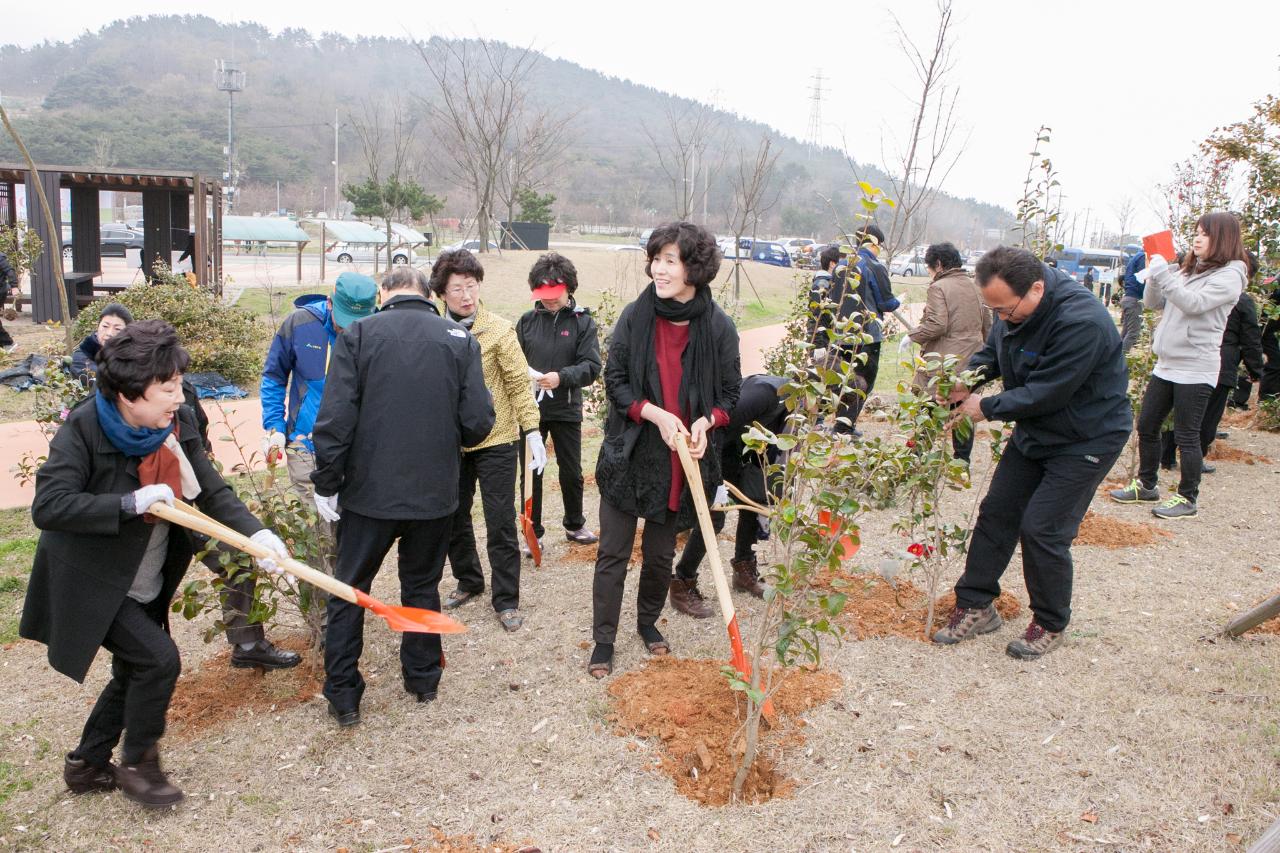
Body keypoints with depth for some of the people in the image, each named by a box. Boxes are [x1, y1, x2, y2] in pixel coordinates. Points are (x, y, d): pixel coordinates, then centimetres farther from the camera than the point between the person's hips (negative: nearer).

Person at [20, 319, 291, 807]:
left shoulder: (178, 422, -8)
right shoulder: (84, 429, -23)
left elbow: (212, 491, -7)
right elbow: (47, 507, -30)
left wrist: (255, 532, -23)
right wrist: (130, 503, -36)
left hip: (146, 584, 7)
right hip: (92, 584, -7)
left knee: (135, 674, 17)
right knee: (158, 659, -15)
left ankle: (86, 765, 38)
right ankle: (137, 762, 9)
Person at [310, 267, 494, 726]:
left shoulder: (357, 335, -7)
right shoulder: (460, 338, -3)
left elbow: (334, 420, -13)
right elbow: (478, 421, -7)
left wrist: (327, 483, -2)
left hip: (370, 491, -1)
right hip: (435, 493, 2)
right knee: (422, 585, 20)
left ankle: (342, 696, 18)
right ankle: (423, 678, 32)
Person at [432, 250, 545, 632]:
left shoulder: (499, 329, -10)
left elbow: (520, 384, -8)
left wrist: (532, 432, -14)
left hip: (496, 441, -4)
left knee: (500, 523, 1)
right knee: (454, 517, 16)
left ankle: (505, 599, 15)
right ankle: (469, 580, 37)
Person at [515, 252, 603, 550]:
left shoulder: (582, 321, -4)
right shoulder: (527, 321, 2)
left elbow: (592, 366, -11)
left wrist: (562, 377, -27)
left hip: (566, 410, -1)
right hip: (531, 410, 1)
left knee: (571, 472, 14)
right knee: (531, 472, 7)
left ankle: (574, 524, 35)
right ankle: (533, 532, 21)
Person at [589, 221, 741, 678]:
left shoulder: (718, 327, -7)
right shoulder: (635, 316, -8)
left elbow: (729, 394, 3)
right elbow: (614, 381, -4)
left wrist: (705, 421, -18)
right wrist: (655, 414, -19)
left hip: (681, 461, 1)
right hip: (630, 454, 0)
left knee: (660, 555, 17)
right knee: (613, 554, 5)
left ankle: (648, 622, 41)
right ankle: (603, 641, 19)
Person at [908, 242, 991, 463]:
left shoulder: (938, 287, -11)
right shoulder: (974, 286, 11)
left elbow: (936, 325, -20)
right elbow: (987, 324, 16)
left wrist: (913, 335, -7)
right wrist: (980, 348, 27)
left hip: (943, 362, -6)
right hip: (971, 361, 7)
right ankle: (962, 460, 17)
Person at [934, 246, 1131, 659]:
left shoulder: (1081, 322, -33)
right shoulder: (1013, 308, -6)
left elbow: (1045, 393, -30)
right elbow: (992, 353, 9)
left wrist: (986, 408, -20)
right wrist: (965, 380, -12)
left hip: (1086, 439, -8)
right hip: (1034, 431, 8)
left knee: (1043, 530, -9)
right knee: (996, 512, 7)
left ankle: (1050, 625, 12)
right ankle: (975, 605, 19)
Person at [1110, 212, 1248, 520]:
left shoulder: (1229, 276, -9)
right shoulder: (1189, 270, 13)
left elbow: (1193, 303, -24)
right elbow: (1152, 303, 12)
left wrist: (1163, 273, -21)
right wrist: (1156, 273, -4)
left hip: (1195, 370, -8)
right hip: (1166, 365, 8)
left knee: (1186, 436, -1)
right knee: (1146, 427, 13)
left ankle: (1187, 499, 10)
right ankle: (1146, 486, 28)